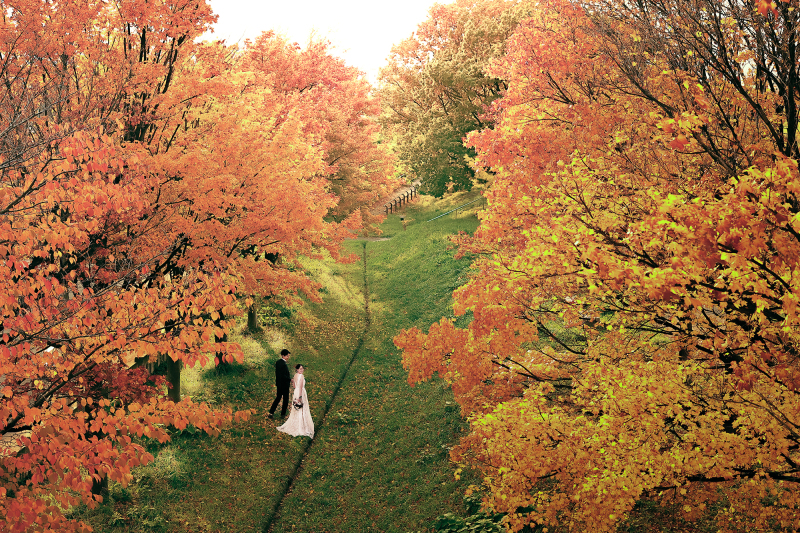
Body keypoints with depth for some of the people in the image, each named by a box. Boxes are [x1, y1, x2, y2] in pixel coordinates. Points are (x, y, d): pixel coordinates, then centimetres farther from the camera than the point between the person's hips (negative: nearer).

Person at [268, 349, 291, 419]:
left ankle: (271, 412, 16)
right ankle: (283, 414, 15)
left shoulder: (277, 362, 4)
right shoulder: (283, 364, -24)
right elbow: (284, 376, -26)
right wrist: (290, 379, -13)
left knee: (278, 397, 19)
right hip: (284, 384, -8)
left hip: (279, 383, 8)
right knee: (285, 399, 7)